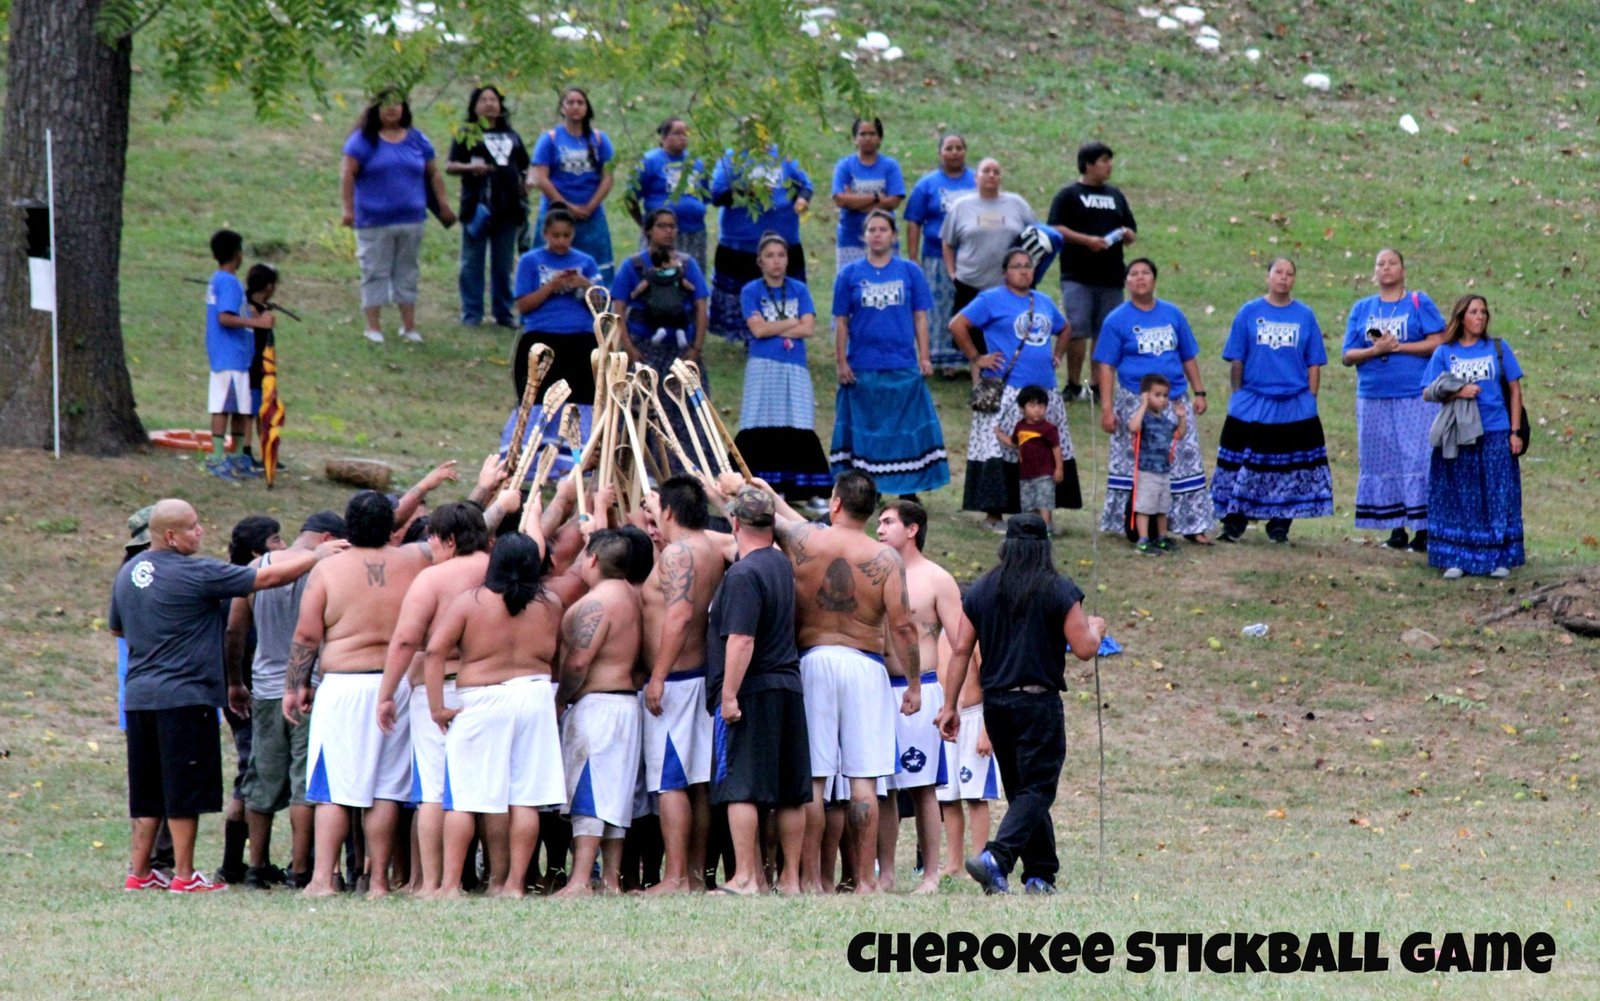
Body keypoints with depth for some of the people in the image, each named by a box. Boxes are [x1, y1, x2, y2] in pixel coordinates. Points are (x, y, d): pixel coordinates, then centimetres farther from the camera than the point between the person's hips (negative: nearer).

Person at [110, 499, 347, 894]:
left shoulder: (128, 572, 10)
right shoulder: (196, 574, -13)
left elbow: (115, 627, 25)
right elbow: (267, 578, -10)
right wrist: (317, 556, 1)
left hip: (138, 696, 8)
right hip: (185, 695, -7)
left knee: (147, 791, 12)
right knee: (185, 790, 0)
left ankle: (138, 872, 13)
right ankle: (184, 875, 3)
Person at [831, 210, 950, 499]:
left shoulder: (910, 272, 5)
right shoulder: (850, 275, 4)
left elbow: (920, 318, 7)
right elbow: (841, 323, 5)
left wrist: (924, 357, 1)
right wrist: (841, 362, -1)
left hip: (903, 367, 0)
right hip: (861, 369, 0)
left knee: (907, 431, 1)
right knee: (864, 431, 4)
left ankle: (908, 491, 9)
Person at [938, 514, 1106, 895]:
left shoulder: (980, 591, 7)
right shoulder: (1059, 591, -6)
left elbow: (960, 651, 5)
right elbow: (1084, 649, -7)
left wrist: (949, 706, 8)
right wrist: (1095, 630, 16)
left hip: (995, 703, 5)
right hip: (1039, 702, -5)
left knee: (1021, 789, 15)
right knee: (1037, 789, -5)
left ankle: (1041, 874, 17)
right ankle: (996, 857, -26)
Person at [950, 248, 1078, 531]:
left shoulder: (1044, 302, 17)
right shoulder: (992, 300, -3)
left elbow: (1063, 329, 35)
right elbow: (957, 326, -8)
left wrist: (1056, 356, 19)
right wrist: (976, 358, -10)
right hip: (1005, 392, -6)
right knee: (999, 451, -9)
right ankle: (993, 515, -4)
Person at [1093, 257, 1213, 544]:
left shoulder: (1173, 315, 8)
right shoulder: (1117, 320, -1)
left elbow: (1188, 357, 16)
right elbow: (1106, 366, -3)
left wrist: (1199, 392, 10)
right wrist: (1107, 408, -9)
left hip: (1176, 401, 3)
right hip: (1135, 402, -3)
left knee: (1186, 464, 2)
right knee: (1135, 467, 0)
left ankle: (1191, 525, 7)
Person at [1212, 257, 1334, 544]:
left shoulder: (1305, 315, 5)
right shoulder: (1249, 312, 3)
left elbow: (1314, 364, 7)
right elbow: (1236, 360, 5)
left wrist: (1309, 399, 2)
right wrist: (1238, 395, 2)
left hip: (1296, 409, 1)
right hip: (1252, 409, -1)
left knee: (1289, 470, 3)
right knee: (1243, 466, -2)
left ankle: (1279, 525, 13)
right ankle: (1234, 524, 5)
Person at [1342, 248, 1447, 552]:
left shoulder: (1419, 303, 4)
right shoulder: (1362, 309, 13)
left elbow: (1436, 343, -5)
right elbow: (1348, 355, 8)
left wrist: (1397, 346, -11)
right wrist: (1375, 350, -11)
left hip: (1415, 397, -4)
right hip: (1374, 398, 4)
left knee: (1416, 458, -8)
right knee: (1382, 462, 3)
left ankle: (1422, 529, -7)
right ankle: (1397, 529, 9)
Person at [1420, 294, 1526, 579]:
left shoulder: (1498, 348, 5)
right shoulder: (1444, 353, 5)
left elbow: (1514, 390, 7)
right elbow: (1430, 392, 5)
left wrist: (1515, 431, 0)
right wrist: (1457, 393, -14)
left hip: (1496, 435, 0)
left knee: (1497, 496, 1)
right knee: (1460, 499, 1)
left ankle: (1498, 559, 7)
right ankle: (1457, 559, 6)